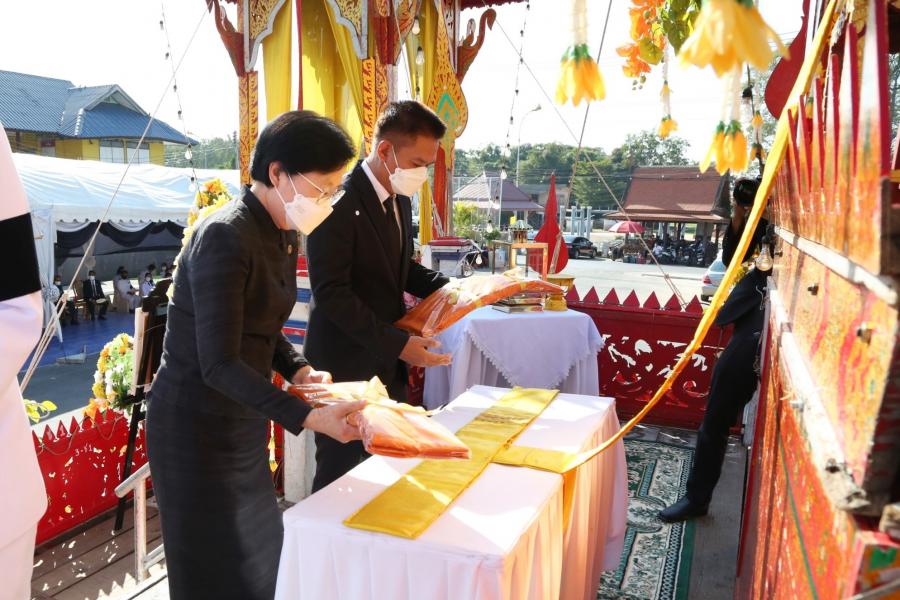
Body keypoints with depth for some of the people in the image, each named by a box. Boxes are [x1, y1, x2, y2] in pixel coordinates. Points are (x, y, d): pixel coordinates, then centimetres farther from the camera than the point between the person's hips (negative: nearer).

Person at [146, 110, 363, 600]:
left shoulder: (283, 235, 4)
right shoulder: (225, 236, -23)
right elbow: (219, 363, -26)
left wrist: (298, 370, -3)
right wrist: (306, 418, -31)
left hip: (243, 422, 8)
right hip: (198, 427, -8)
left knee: (260, 553, 19)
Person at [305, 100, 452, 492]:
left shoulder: (399, 202, 9)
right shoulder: (339, 202, -19)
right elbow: (332, 294, -22)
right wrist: (398, 344, -23)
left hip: (389, 364, 8)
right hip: (347, 367, -8)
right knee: (340, 476, 7)